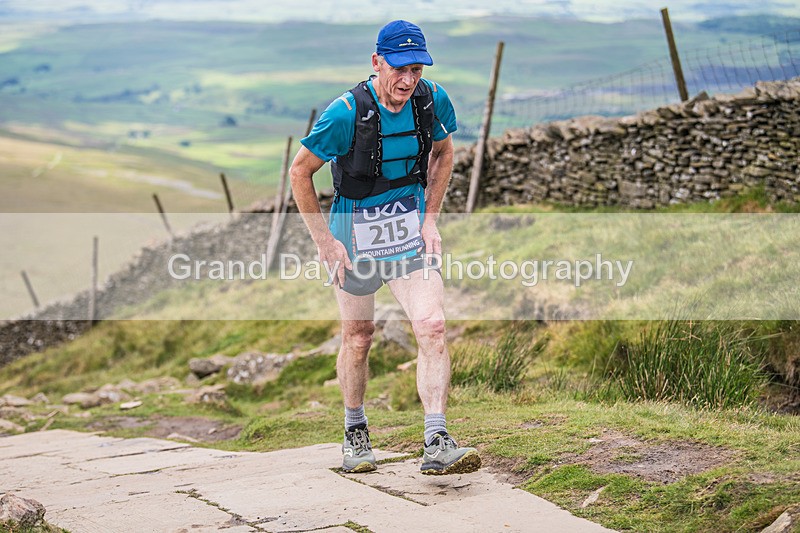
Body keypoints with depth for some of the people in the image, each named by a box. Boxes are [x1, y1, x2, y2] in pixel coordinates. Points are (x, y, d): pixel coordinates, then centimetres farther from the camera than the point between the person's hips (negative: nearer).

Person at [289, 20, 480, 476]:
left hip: (411, 234, 3)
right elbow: (300, 172, -10)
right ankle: (355, 431, 34)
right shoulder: (347, 113, -21)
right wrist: (325, 242, -11)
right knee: (359, 338, 10)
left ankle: (437, 445, -15)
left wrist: (430, 217, 3)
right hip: (356, 234, -2)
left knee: (433, 327, -14)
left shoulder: (433, 101, -9)